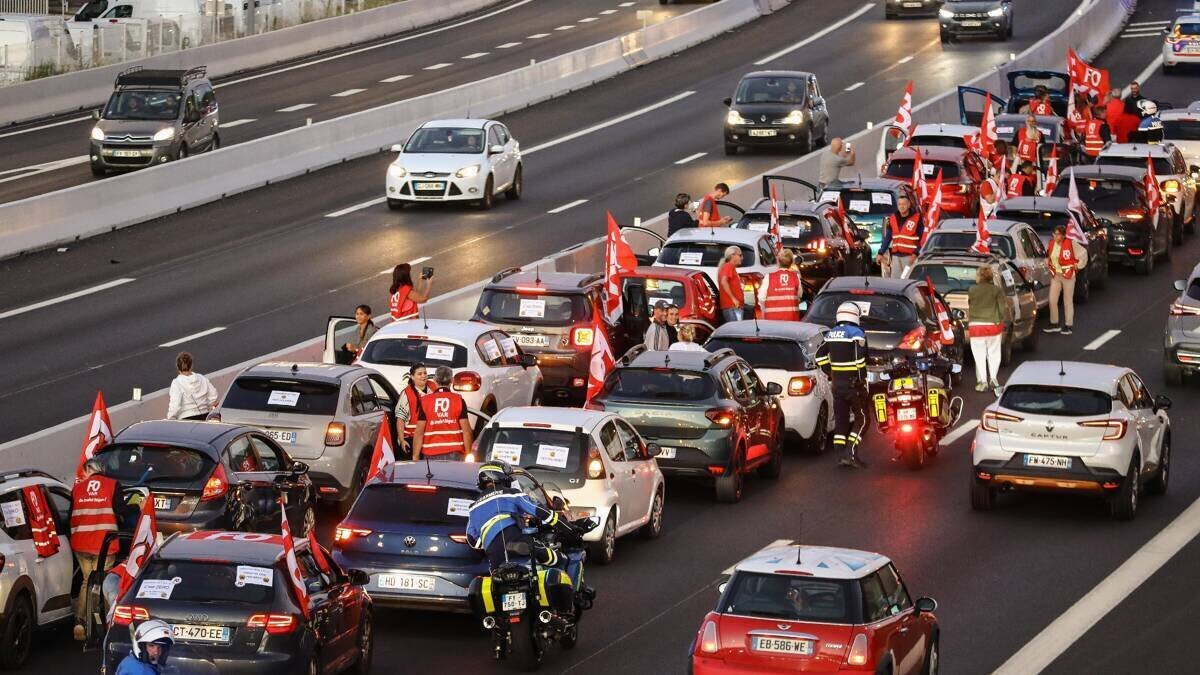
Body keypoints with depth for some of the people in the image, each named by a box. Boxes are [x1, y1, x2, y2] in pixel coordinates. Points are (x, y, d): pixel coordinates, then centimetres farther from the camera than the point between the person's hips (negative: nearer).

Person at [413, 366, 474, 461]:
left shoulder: (425, 401, 2)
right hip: (454, 453, 0)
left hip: (431, 455, 0)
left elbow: (419, 432, 1)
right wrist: (468, 455, 8)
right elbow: (466, 431, 0)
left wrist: (415, 457, 5)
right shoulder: (459, 401, 2)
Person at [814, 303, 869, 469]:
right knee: (861, 419, 0)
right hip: (854, 383, -6)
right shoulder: (856, 333, -12)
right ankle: (851, 454, -12)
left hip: (836, 382, 6)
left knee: (840, 419, 12)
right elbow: (860, 358, -21)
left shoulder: (830, 334, 10)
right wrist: (862, 378, -12)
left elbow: (820, 355, 13)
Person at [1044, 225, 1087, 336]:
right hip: (1055, 276, 5)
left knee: (1068, 301, 4)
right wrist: (1049, 264, 11)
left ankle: (1068, 326, 11)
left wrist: (1078, 265, -3)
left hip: (1068, 276, -5)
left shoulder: (1071, 244, -12)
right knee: (1052, 301, -1)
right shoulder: (1052, 244, 4)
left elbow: (1083, 253, -4)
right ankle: (1054, 324, 12)